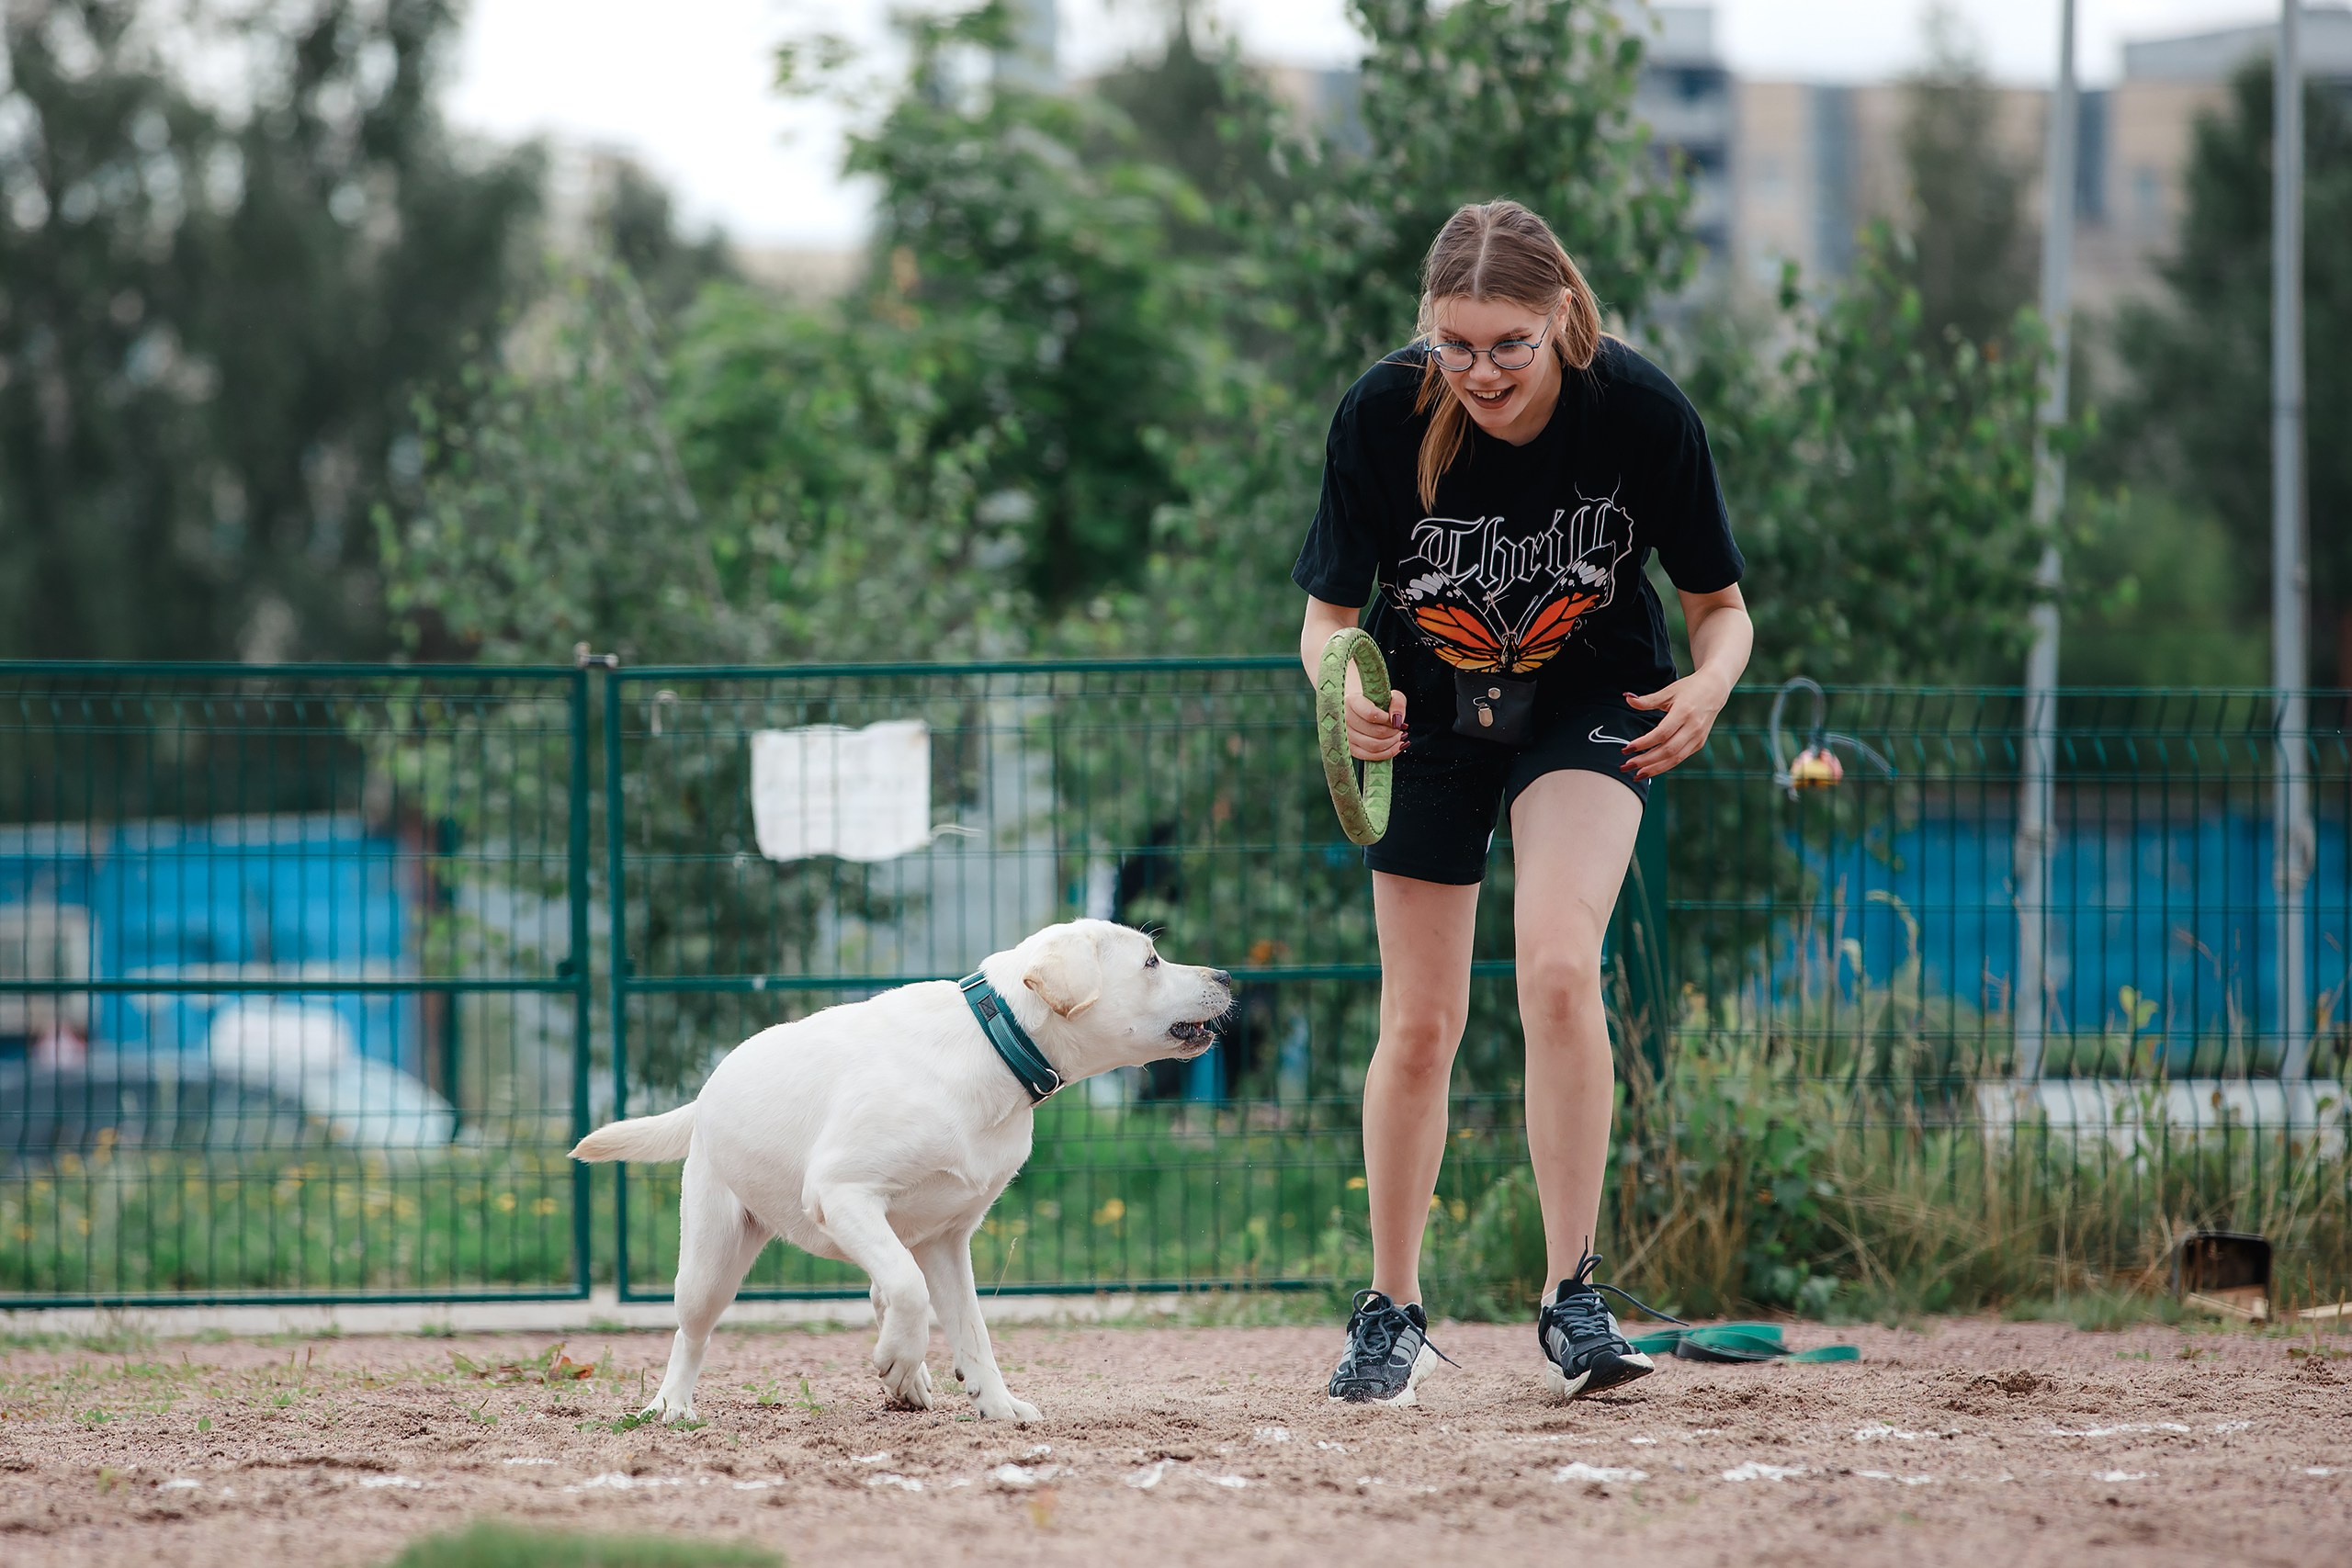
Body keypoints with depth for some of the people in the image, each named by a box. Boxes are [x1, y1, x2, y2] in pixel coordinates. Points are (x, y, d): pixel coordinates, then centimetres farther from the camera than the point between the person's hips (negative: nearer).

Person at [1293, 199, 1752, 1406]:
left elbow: (1719, 602, -10)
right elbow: (1328, 612, -11)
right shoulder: (1382, 414, -23)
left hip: (1588, 701, -1)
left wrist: (1710, 683, -32)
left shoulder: (1640, 410, -24)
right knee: (1420, 1027, 3)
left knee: (1559, 966, -25)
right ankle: (1392, 1312, 24)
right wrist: (1343, 686, -34)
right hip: (1430, 712, 1)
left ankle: (1572, 1302, -15)